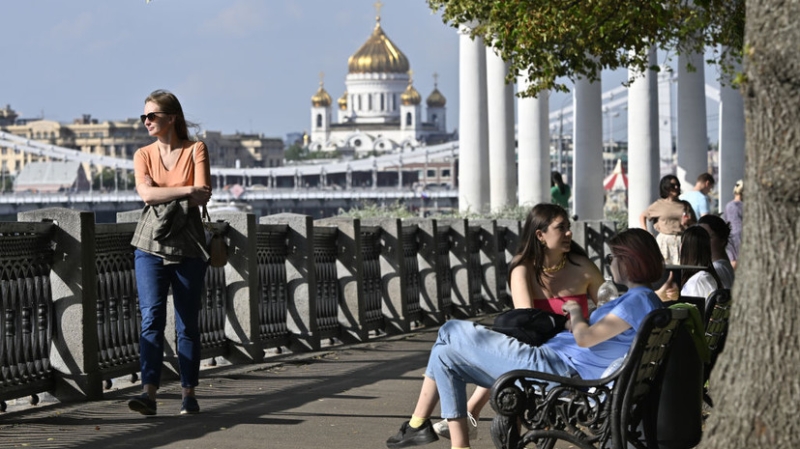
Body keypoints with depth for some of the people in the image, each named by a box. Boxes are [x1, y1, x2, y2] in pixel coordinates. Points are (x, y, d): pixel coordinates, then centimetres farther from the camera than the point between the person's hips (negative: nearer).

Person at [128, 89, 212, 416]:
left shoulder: (195, 150, 2)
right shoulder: (143, 155, 9)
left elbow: (203, 194, -11)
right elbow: (147, 194, -8)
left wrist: (162, 194, -11)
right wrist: (187, 191, -15)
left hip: (187, 245, -1)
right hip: (151, 245, 1)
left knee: (187, 323, 2)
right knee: (151, 317, -11)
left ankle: (189, 393, 9)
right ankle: (149, 392, -18)